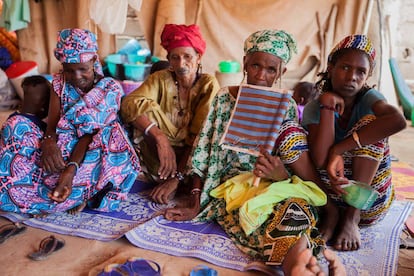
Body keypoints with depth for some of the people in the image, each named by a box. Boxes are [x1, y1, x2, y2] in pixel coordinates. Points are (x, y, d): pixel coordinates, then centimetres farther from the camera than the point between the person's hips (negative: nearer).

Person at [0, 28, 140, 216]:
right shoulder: (59, 83, 2)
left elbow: (92, 132, -20)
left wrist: (71, 169, -36)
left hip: (91, 151, -1)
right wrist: (48, 142, -36)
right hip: (63, 150, 2)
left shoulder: (110, 88, -9)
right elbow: (52, 124, -10)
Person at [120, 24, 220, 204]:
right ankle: (165, 176, -18)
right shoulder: (160, 79, -5)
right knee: (146, 110, -22)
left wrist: (177, 177, -25)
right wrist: (160, 137, -38)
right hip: (160, 155, 2)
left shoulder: (208, 85, -10)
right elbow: (130, 104, -24)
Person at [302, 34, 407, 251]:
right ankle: (332, 216, -12)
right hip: (331, 197, 0)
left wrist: (339, 148, -34)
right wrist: (328, 106, -25)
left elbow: (398, 120, -34)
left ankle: (352, 217, -18)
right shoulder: (314, 108, -6)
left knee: (368, 122, -20)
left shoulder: (368, 97, -7)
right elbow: (320, 160, -22)